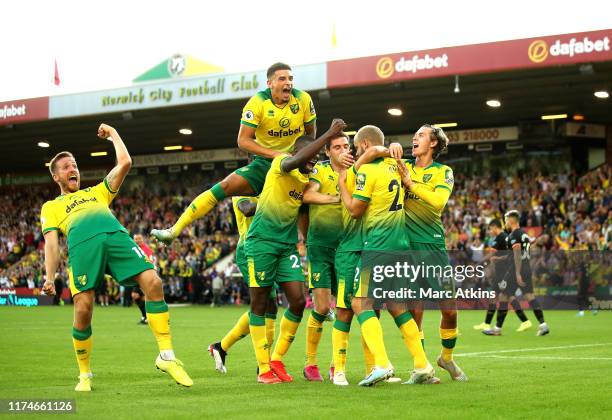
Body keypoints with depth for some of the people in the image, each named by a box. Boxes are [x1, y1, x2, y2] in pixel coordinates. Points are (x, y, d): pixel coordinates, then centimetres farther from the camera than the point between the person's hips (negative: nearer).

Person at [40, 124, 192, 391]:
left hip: (116, 236, 2)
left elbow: (125, 164, 32)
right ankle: (84, 375, 6)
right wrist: (49, 277, 3)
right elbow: (51, 241, 16)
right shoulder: (51, 207, 31)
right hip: (82, 244, -2)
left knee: (152, 282, -19)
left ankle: (166, 356, -14)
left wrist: (113, 134, 41)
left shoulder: (97, 192, 39)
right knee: (83, 310, -15)